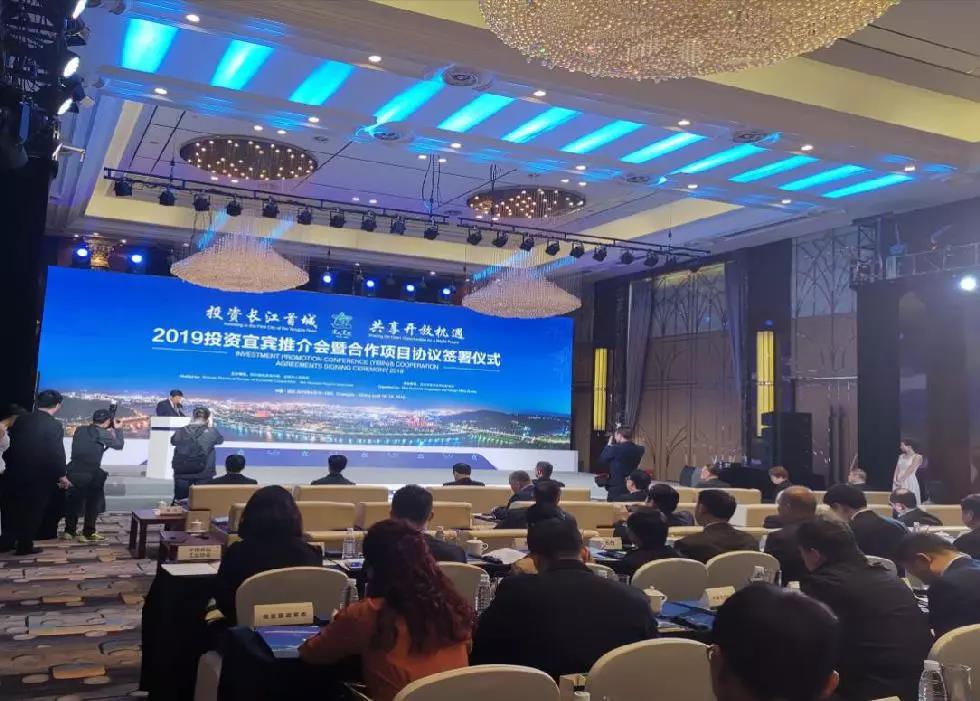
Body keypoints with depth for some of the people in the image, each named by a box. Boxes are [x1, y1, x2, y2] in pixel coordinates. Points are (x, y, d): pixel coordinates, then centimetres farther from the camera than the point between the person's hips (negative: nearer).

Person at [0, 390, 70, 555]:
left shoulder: (20, 420, 4)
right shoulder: (53, 425, -16)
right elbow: (56, 453, -17)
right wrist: (61, 475, -6)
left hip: (15, 473, 6)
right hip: (39, 476, -5)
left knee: (14, 509, 19)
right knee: (33, 511, 8)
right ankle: (25, 546, 14)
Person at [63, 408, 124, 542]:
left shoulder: (80, 430, 9)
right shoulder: (102, 433, -7)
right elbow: (119, 445, 3)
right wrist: (115, 429, 16)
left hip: (73, 472, 5)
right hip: (91, 475, -5)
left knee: (73, 502, 19)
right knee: (93, 504, 10)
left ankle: (69, 531, 27)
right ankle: (87, 534, 14)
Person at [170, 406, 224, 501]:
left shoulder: (180, 432, -2)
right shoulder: (211, 432, -7)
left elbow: (173, 440, 20)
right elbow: (220, 440, 13)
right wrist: (210, 426, 22)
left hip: (182, 473, 2)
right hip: (203, 474, -2)